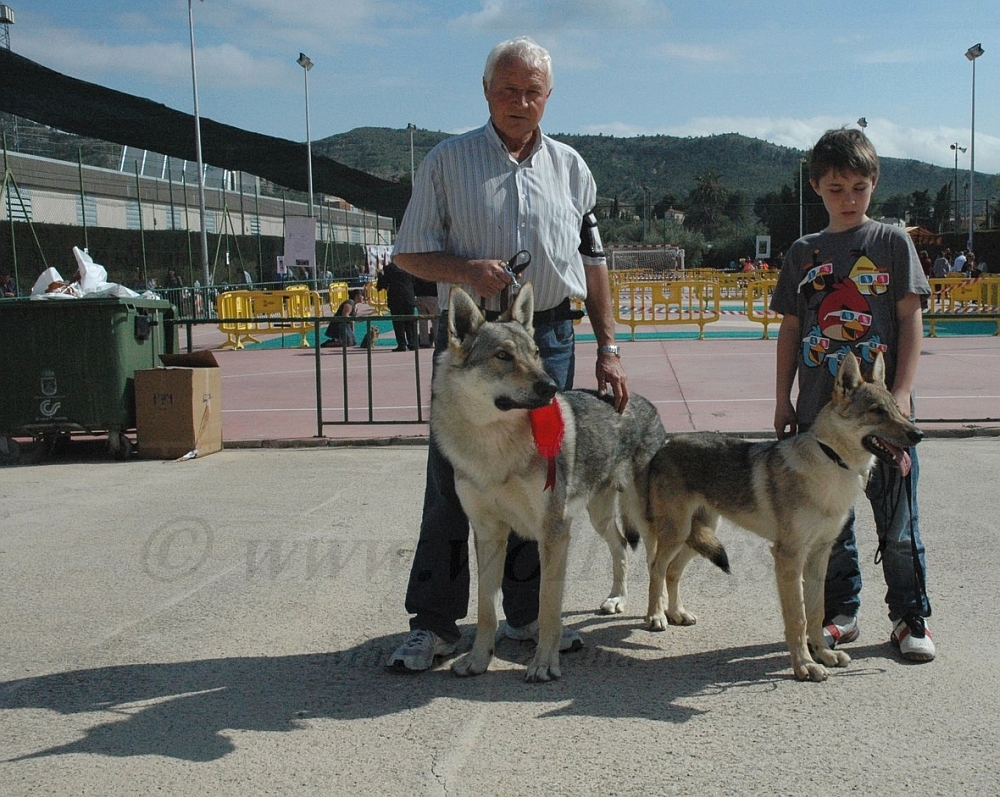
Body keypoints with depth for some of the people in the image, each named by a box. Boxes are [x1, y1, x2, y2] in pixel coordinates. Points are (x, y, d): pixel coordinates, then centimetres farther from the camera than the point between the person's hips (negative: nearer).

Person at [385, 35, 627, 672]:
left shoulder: (569, 166, 13)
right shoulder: (449, 160, 4)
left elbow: (592, 260, 14)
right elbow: (410, 252, 3)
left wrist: (608, 347, 8)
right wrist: (466, 270, -16)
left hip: (550, 339, 3)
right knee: (452, 481, -1)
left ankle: (528, 612, 20)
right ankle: (434, 621, 8)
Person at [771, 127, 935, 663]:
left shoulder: (892, 242, 2)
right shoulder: (804, 253, 9)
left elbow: (910, 320, -1)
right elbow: (790, 330, 11)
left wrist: (901, 389, -10)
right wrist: (782, 398, 7)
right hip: (819, 408, 3)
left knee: (897, 519, 2)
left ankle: (910, 617, 15)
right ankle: (841, 612, 23)